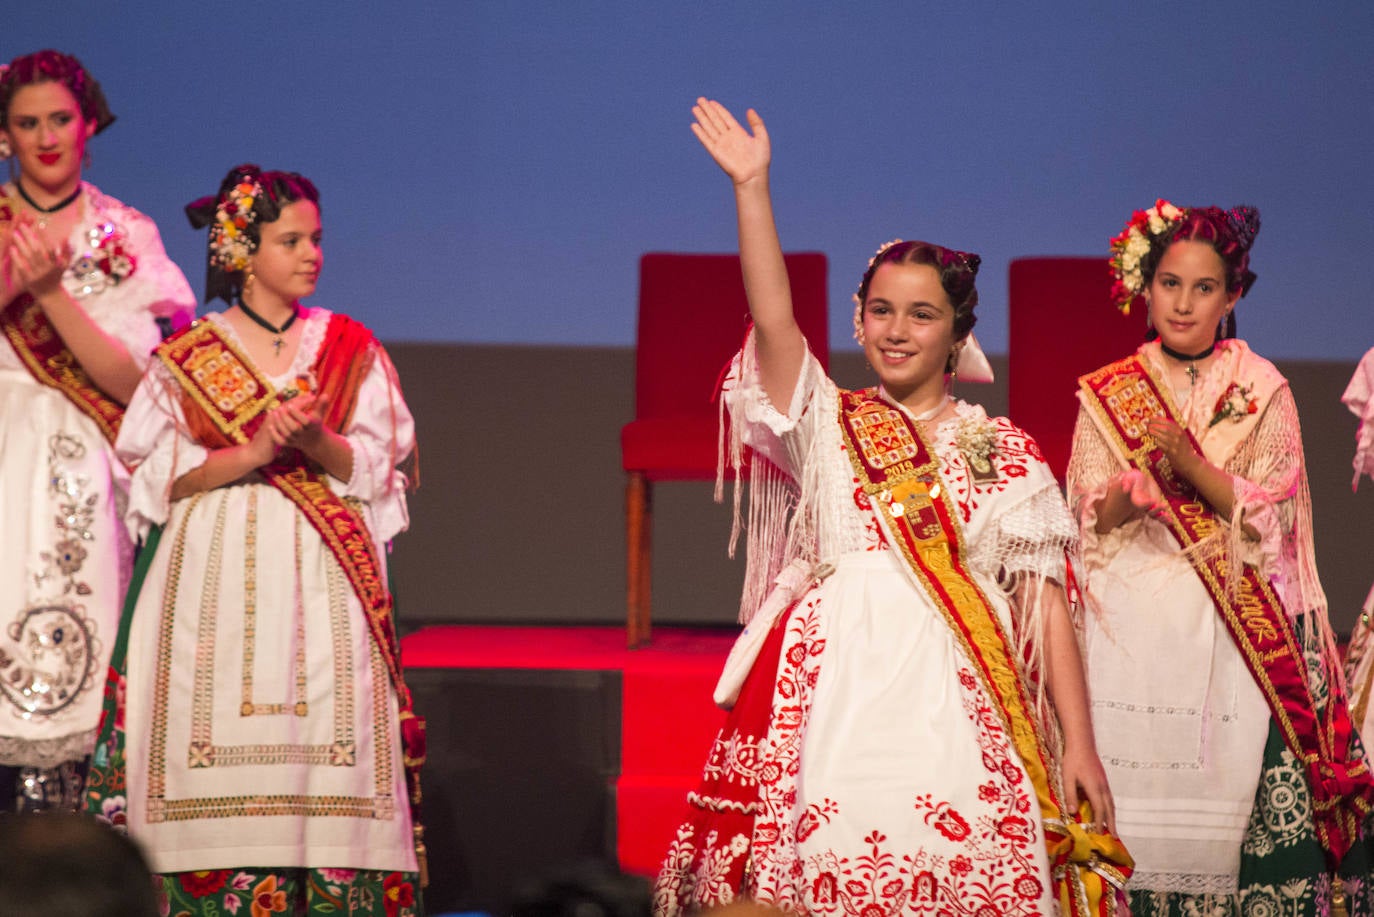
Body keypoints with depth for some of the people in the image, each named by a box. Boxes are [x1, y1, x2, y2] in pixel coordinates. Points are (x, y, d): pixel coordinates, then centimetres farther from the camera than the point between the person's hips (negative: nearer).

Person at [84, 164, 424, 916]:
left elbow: (374, 467, 6)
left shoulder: (350, 348, 9)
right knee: (221, 747, -8)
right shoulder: (188, 357, 5)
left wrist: (317, 443, -14)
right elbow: (157, 474, 0)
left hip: (322, 579, 1)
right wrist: (254, 451, -13)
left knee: (322, 740, -8)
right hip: (215, 582, -1)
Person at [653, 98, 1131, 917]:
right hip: (831, 688, 0)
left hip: (953, 695, 0)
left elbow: (1044, 601, 8)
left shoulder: (1006, 452, 13)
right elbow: (774, 321, -1)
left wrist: (1079, 743, 2)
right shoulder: (826, 426, 14)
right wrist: (752, 187, -8)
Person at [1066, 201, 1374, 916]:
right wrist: (1136, 486, -16)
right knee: (1130, 799, -8)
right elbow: (1086, 521, 4)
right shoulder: (1106, 394, 10)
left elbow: (1270, 515, -1)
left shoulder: (1261, 390, 7)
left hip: (1233, 627, -1)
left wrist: (1190, 464, -15)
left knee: (1233, 788, -12)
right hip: (1131, 627, 1)